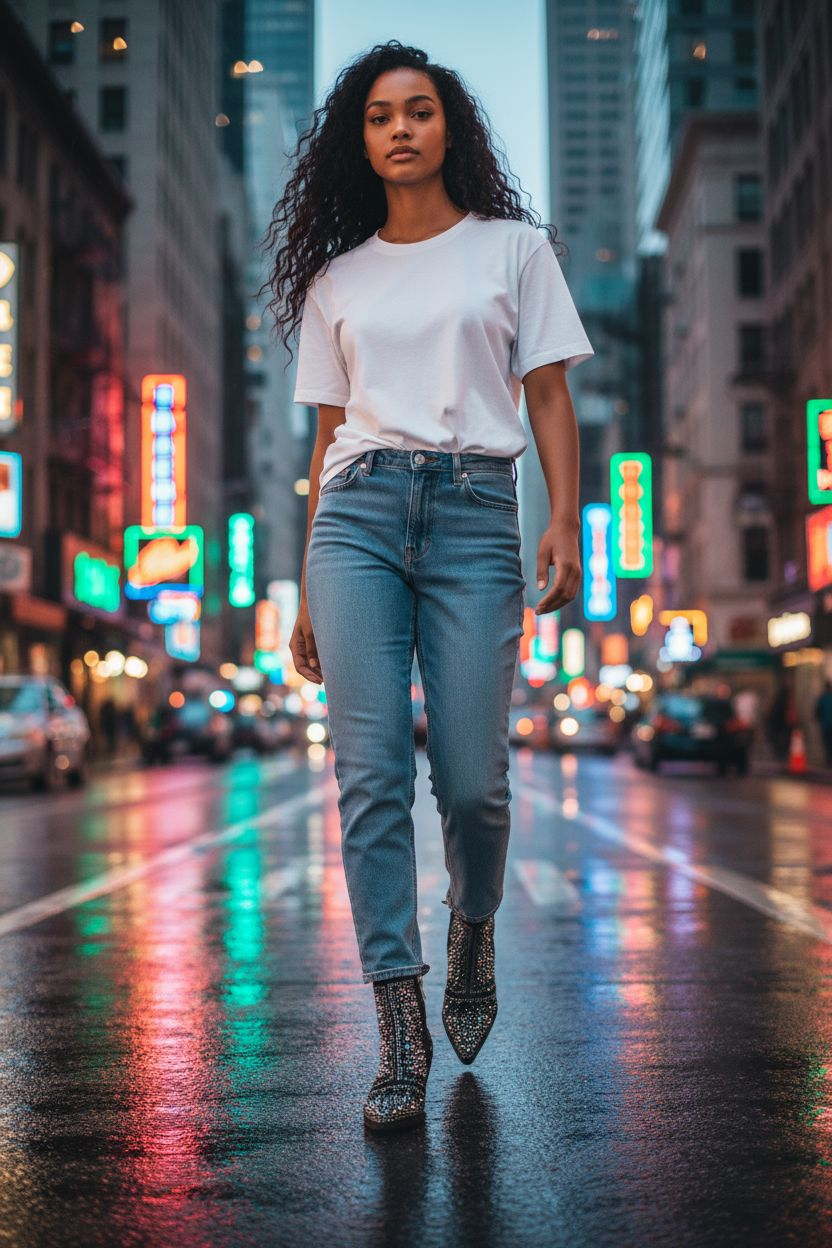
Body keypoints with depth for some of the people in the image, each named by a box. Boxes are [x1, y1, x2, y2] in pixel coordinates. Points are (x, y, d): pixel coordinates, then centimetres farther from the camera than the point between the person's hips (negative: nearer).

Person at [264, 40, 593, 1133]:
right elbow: (329, 432, 16)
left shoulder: (514, 249, 13)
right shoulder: (337, 277, 17)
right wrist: (308, 589, 12)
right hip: (359, 514, 2)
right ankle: (402, 1042, -2)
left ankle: (472, 933, 29)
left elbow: (549, 395, 9)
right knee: (372, 776, -8)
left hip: (475, 512, -1)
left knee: (472, 779, -6)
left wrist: (566, 523, -5)